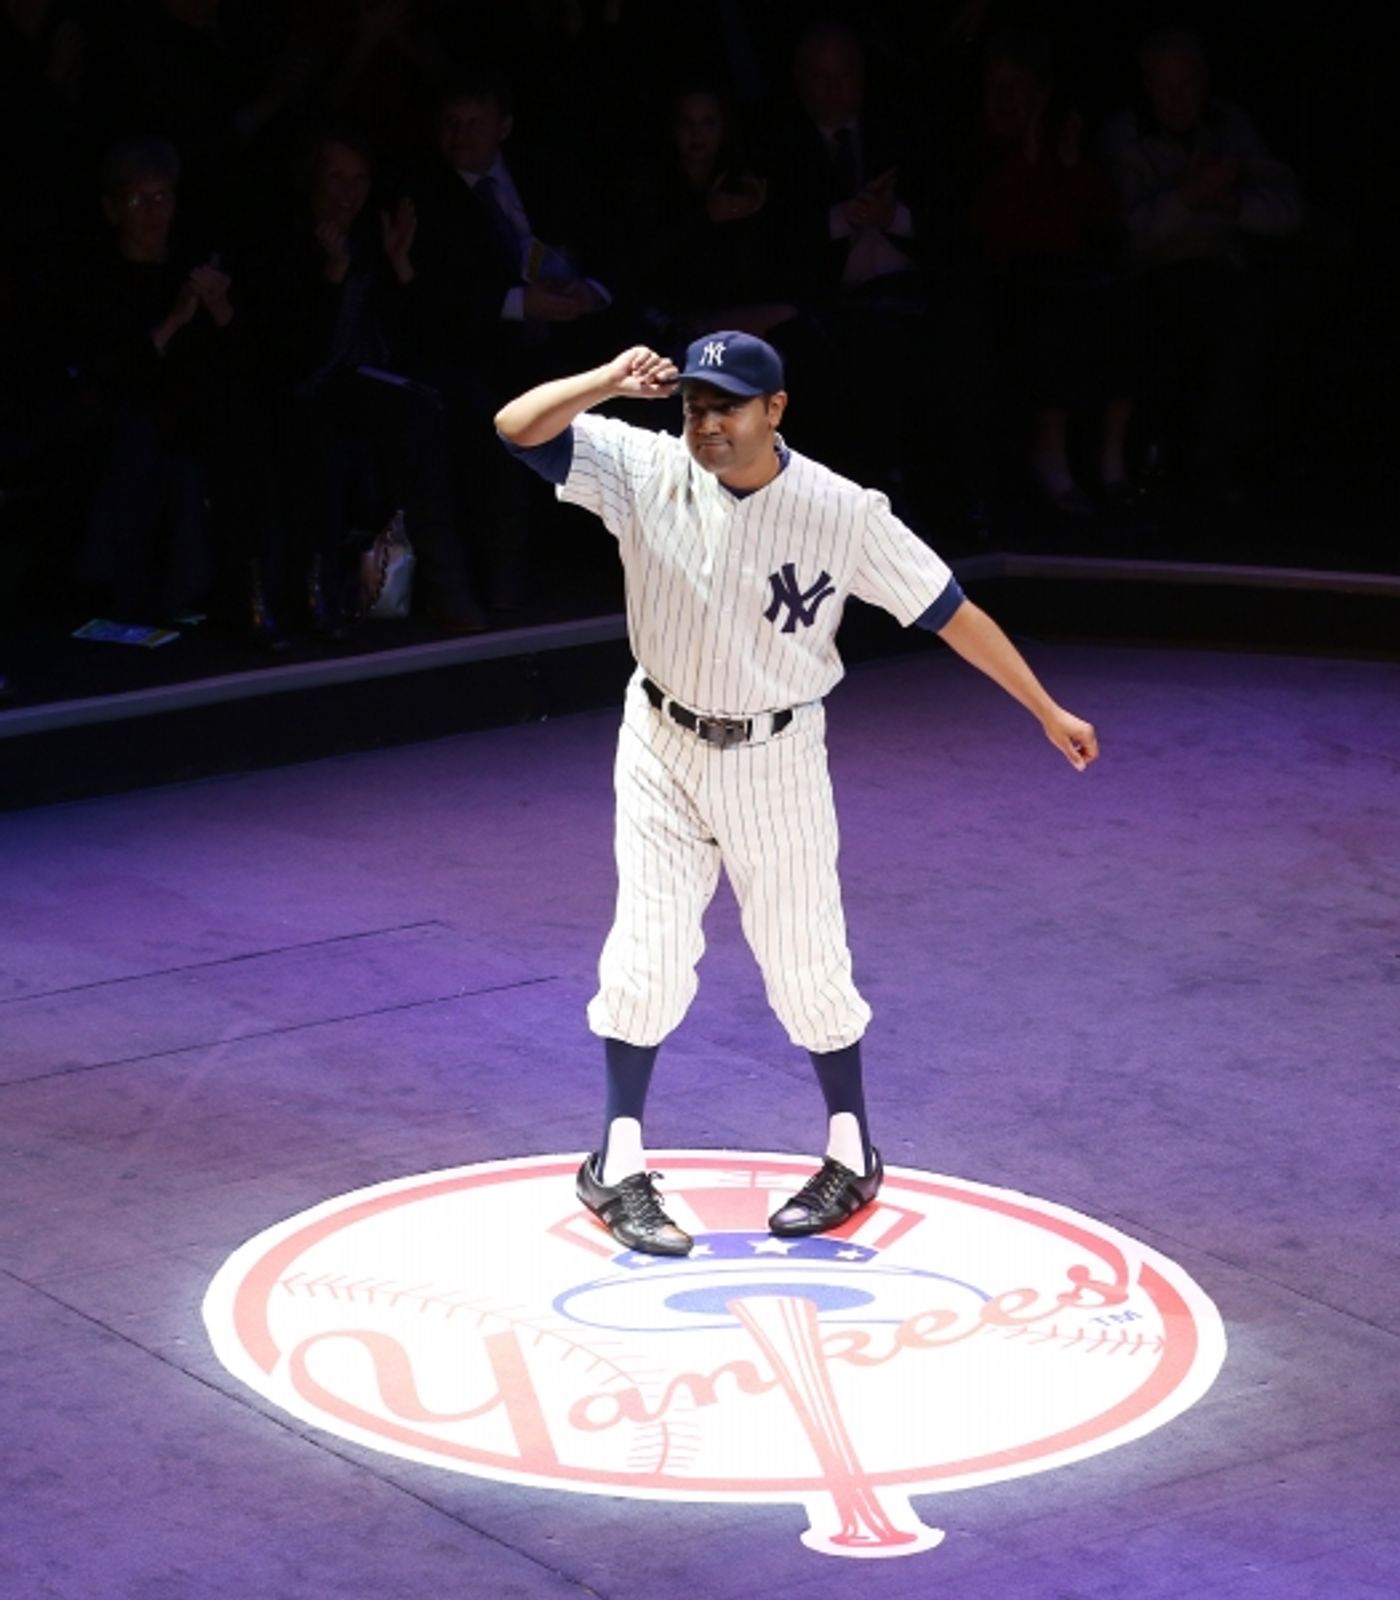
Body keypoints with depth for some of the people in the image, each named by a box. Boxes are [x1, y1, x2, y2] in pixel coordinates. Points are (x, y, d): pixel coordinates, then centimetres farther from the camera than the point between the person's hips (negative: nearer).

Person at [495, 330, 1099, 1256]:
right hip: (663, 749, 1)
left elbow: (948, 608, -12)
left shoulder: (843, 514, -18)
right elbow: (519, 425, -20)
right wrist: (610, 381, -37)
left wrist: (1046, 710, -9)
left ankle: (852, 1158, 25)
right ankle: (618, 1167, 15)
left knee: (806, 961, 7)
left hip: (776, 757, -1)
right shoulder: (647, 472, -14)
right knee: (648, 952, 3)